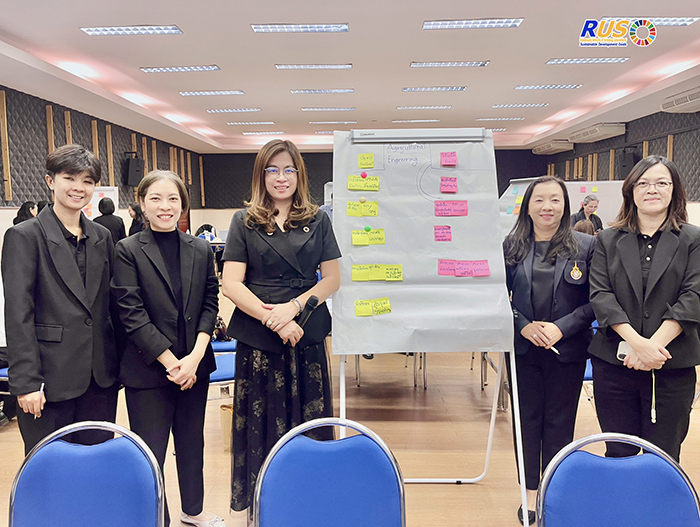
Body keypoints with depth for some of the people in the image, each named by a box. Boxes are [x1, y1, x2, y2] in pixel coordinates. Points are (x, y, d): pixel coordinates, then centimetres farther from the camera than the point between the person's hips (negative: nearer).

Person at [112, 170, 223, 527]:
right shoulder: (128, 251, -6)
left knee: (192, 442, 19)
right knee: (151, 454, 5)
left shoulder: (201, 250, 5)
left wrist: (195, 356, -10)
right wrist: (171, 362, -14)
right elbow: (131, 313, -11)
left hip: (195, 366, 4)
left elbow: (210, 304, 2)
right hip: (148, 370, -4)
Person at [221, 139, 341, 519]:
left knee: (307, 421, 5)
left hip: (307, 335, 1)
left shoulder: (317, 221, 8)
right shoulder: (244, 222, 5)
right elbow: (231, 284, -2)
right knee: (260, 422, 6)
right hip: (256, 337, 0)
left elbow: (332, 278, 4)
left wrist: (294, 306, -12)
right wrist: (272, 318, -14)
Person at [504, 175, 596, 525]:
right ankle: (531, 491, 27)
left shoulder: (585, 246, -2)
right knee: (527, 418, 10)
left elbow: (595, 300, -3)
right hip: (523, 348, 1)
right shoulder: (511, 246, 1)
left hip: (568, 349, -1)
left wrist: (561, 327, -15)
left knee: (559, 423, 9)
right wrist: (523, 325, -12)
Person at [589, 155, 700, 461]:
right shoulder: (609, 240, 8)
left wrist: (655, 344, -18)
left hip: (672, 366, -1)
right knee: (618, 455, 10)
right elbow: (600, 294, -3)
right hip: (614, 364, 1)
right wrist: (637, 342, -16)